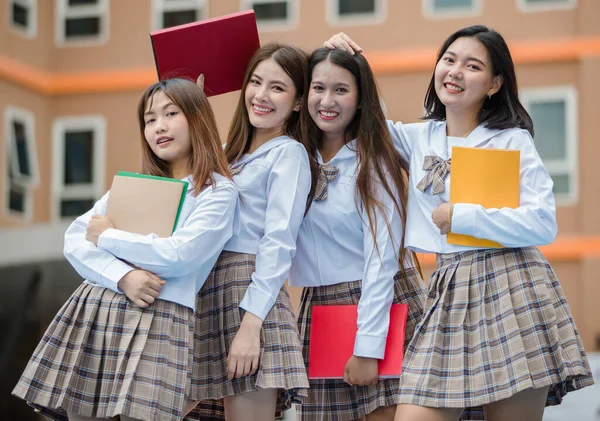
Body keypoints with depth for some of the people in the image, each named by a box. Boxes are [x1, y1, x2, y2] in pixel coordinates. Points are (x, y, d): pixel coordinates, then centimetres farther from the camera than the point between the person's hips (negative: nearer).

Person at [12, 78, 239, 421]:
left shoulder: (218, 192, 1)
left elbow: (179, 256, -14)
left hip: (159, 320, -5)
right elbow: (75, 239, 8)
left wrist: (107, 237, -1)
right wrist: (123, 276, -11)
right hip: (93, 314, 5)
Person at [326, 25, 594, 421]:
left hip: (510, 292, -4)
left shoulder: (513, 140, 0)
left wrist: (461, 217, -8)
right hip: (449, 296, 4)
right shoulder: (420, 139, 14)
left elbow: (543, 224, -10)